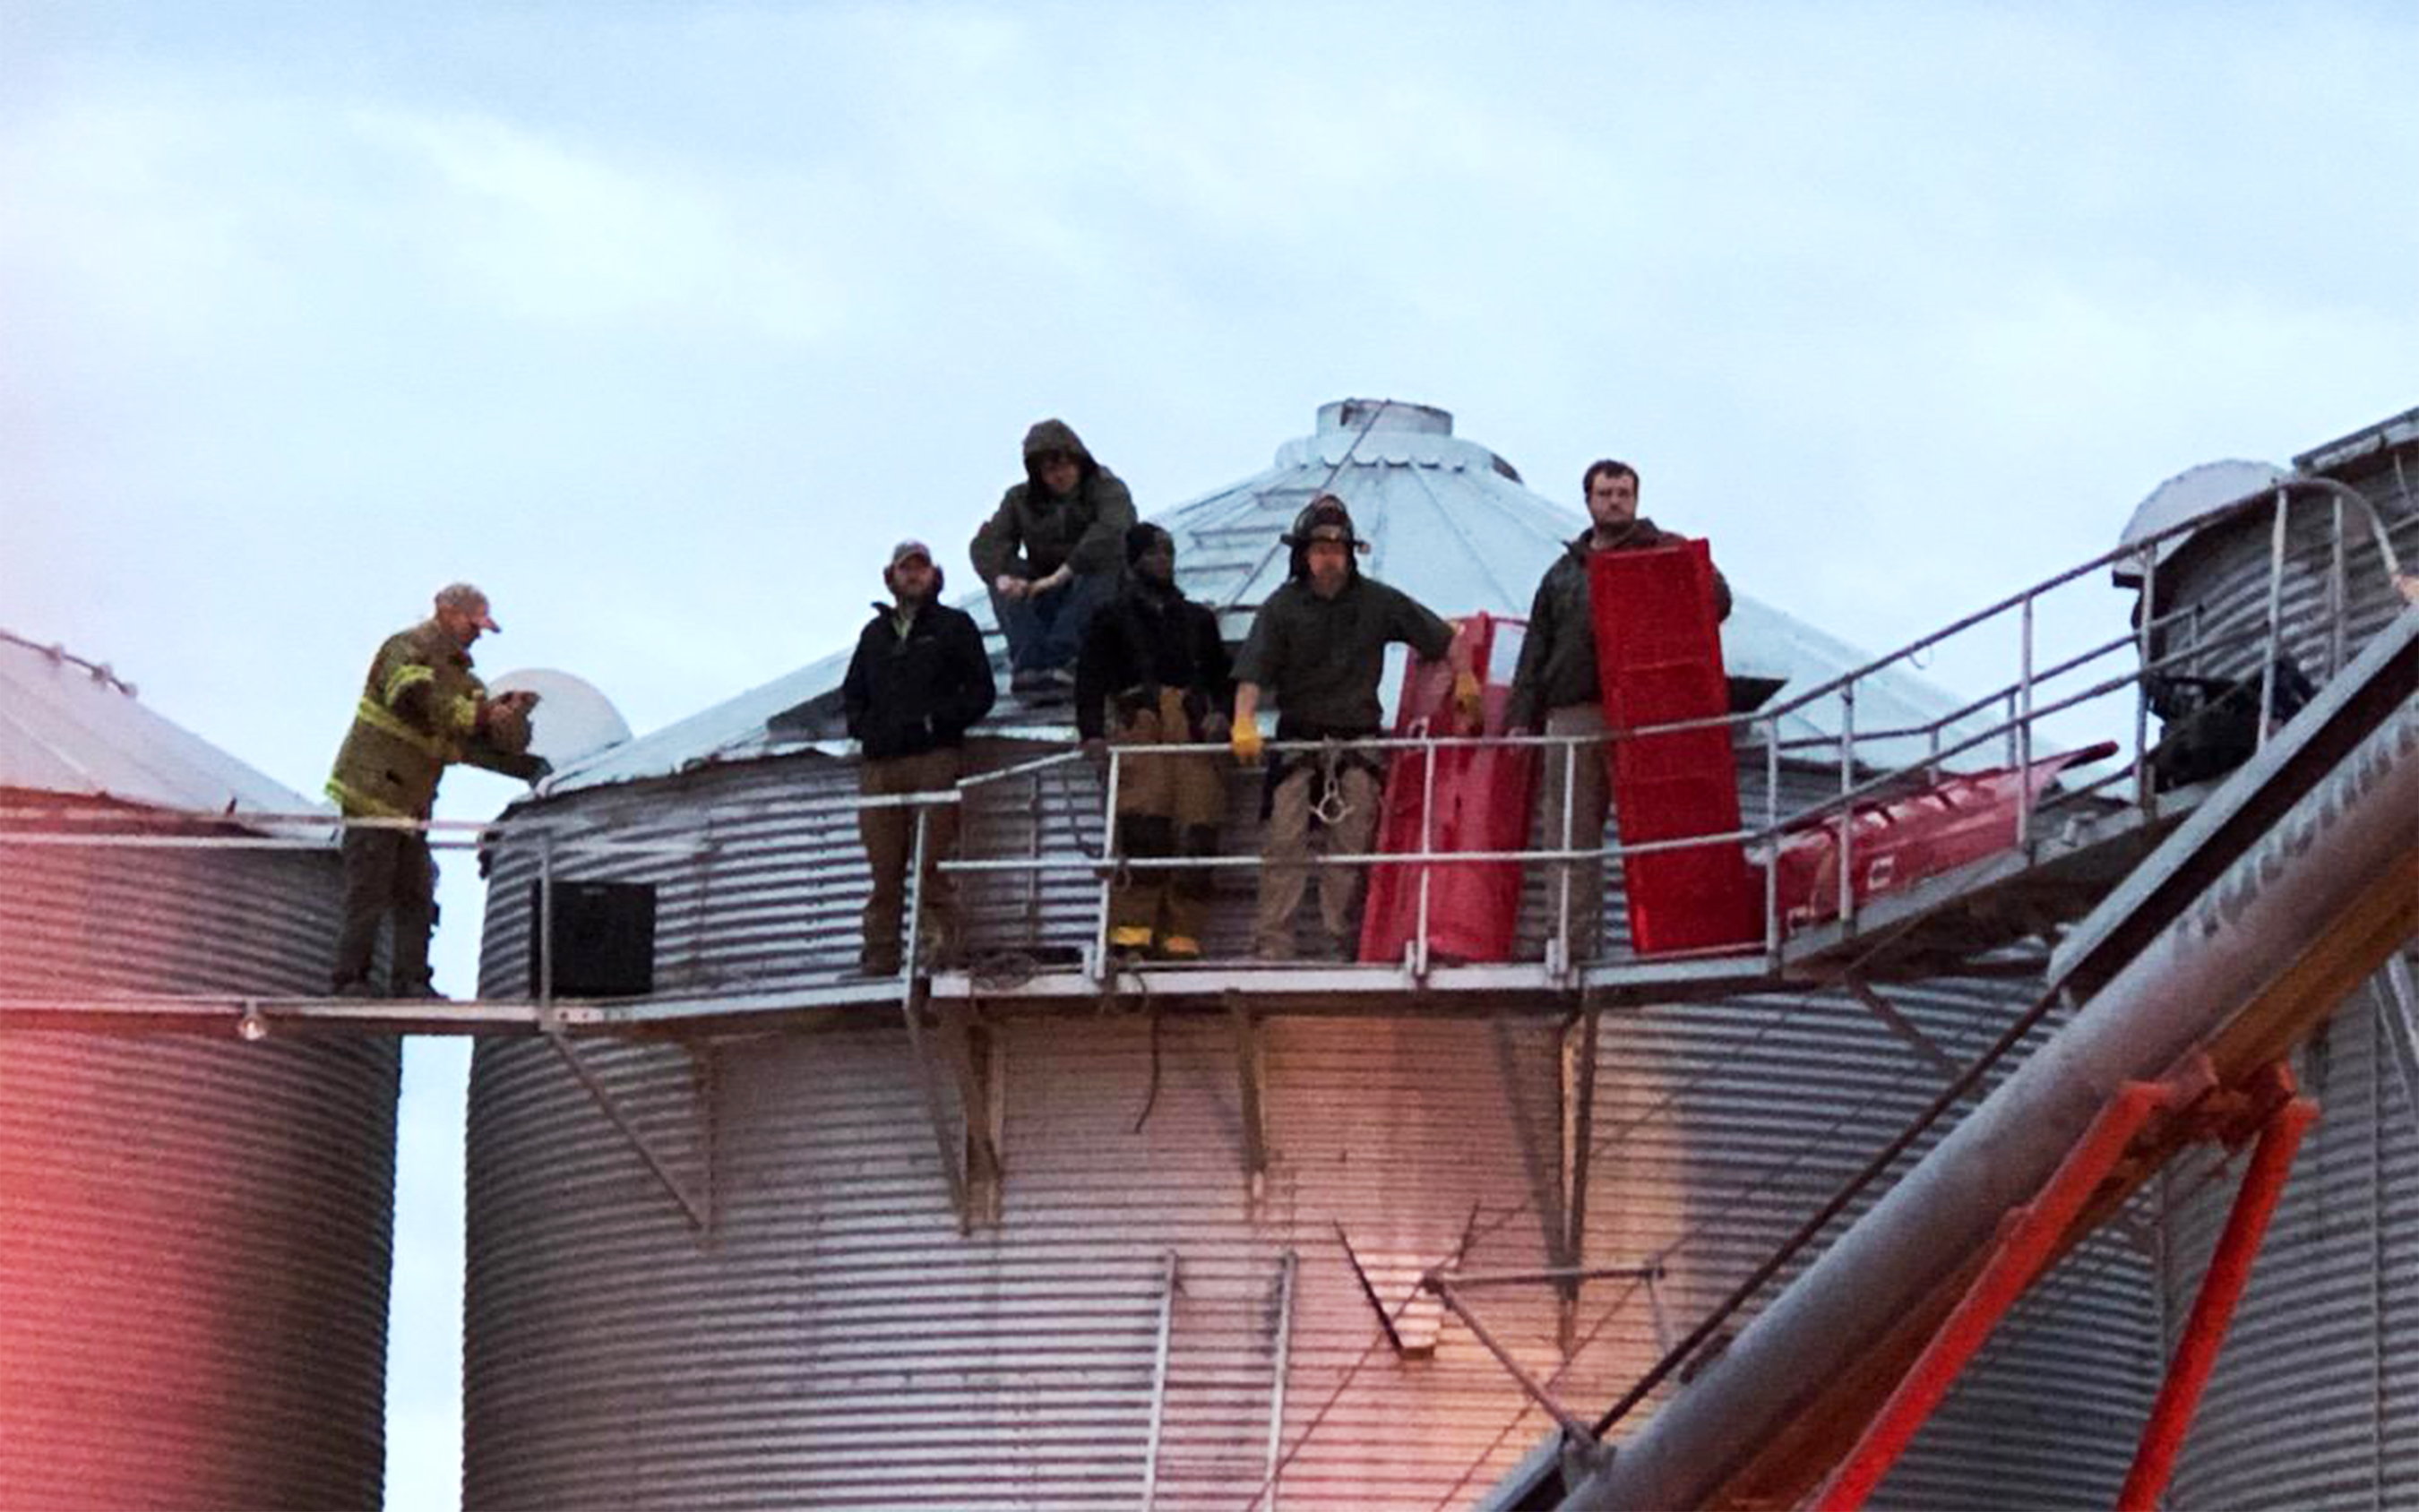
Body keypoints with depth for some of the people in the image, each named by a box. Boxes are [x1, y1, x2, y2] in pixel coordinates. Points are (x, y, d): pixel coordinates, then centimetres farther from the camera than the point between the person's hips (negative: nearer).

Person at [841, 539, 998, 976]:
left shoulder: (954, 626, 10)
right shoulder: (875, 633, 22)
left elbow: (980, 692, 5)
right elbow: (852, 693, 27)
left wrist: (939, 720, -8)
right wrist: (863, 726, 7)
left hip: (935, 758, -4)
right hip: (879, 762, 4)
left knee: (932, 862, -11)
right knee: (884, 869, 1)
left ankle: (938, 940, -10)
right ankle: (880, 954, 0)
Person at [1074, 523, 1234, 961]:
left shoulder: (1197, 619, 30)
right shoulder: (1115, 617, 20)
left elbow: (1221, 677, 30)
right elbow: (1090, 678, 9)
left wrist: (1221, 713, 7)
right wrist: (1092, 732, -7)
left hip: (1194, 728, 3)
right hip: (1140, 723, -3)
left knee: (1196, 834, -13)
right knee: (1144, 825, -23)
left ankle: (1181, 936, -13)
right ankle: (1131, 930, -25)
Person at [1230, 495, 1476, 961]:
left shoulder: (1377, 602, 4)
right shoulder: (1283, 607, 1)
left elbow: (1447, 638, 11)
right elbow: (1252, 673, -9)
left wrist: (1464, 678, -4)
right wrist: (1245, 723, -23)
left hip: (1357, 742, 1)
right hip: (1299, 741, -1)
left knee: (1352, 849, -2)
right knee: (1284, 845, -10)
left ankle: (1347, 948, 1)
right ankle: (1271, 948, -12)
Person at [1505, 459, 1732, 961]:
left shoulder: (1667, 553, 12)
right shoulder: (1564, 572, 24)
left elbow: (1715, 599, -2)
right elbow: (1535, 652, 22)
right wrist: (1521, 719, 12)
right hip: (1571, 716, 4)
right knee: (1570, 837, -1)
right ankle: (1576, 938, -1)